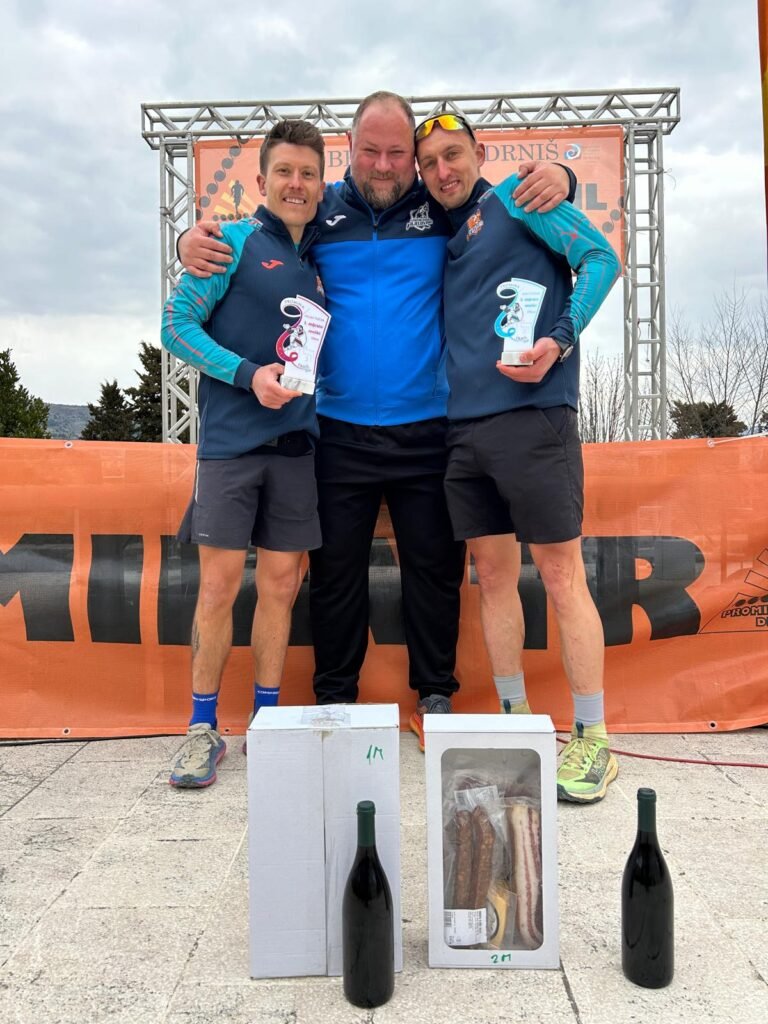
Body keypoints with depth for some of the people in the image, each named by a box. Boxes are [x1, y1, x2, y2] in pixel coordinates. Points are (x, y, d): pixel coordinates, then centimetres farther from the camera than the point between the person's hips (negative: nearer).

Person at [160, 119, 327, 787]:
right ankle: (203, 728, 12)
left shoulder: (321, 259, 16)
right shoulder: (234, 243, 1)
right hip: (231, 441, -4)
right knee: (220, 584, -3)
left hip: (296, 443, 4)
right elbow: (177, 324, -5)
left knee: (280, 585, 6)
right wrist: (248, 374, -16)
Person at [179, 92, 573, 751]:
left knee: (434, 565, 7)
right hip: (340, 431, 1)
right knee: (335, 568, 7)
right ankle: (334, 702, 23)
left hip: (426, 429, 0)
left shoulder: (443, 208, 5)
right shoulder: (319, 212, 7)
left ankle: (435, 699, 24)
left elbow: (520, 197, 14)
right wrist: (193, 241, -4)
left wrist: (556, 176, -8)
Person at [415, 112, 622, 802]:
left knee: (562, 575, -5)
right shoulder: (446, 239, 23)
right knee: (493, 575, 9)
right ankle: (516, 720, 22)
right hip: (465, 427, 7)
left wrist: (559, 339, -18)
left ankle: (593, 741, 6)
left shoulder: (516, 197, 5)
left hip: (531, 416, -7)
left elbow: (600, 259, -5)